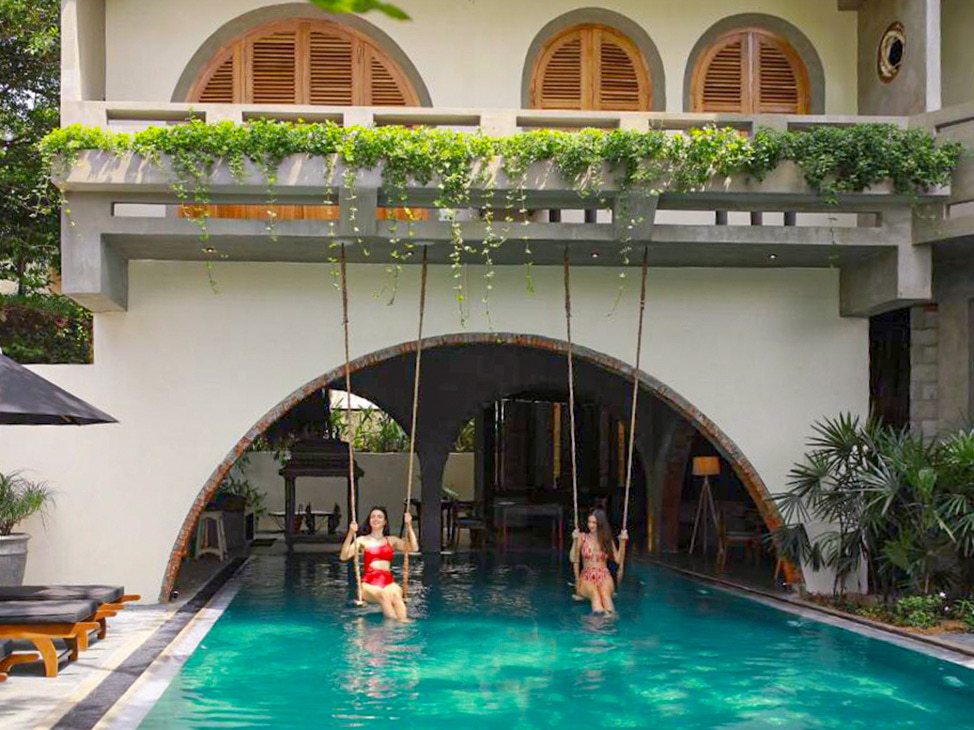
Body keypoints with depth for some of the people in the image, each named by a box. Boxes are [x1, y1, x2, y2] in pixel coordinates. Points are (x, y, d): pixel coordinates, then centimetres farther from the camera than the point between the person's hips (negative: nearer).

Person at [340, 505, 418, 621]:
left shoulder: (391, 540, 19)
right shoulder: (362, 540, 14)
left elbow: (414, 548, 6)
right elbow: (344, 556, -1)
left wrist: (409, 526, 3)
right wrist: (351, 534, -10)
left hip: (389, 582, 2)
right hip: (369, 584, -2)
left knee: (396, 595, -35)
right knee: (383, 595, -37)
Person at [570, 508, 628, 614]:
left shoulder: (607, 539, 12)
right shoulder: (583, 537, 8)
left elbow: (618, 560, 5)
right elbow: (573, 559, -1)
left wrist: (622, 542, -4)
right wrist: (575, 541, -11)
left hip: (604, 577, 1)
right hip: (587, 577, -1)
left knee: (605, 593, -36)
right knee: (594, 593, -38)